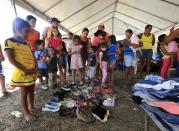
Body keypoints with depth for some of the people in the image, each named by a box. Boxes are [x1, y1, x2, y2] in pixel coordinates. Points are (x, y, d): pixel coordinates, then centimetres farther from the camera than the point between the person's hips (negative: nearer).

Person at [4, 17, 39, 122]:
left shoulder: (26, 43, 11)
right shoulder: (9, 41, -10)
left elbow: (33, 57, 12)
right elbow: (12, 60, -17)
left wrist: (35, 68, -4)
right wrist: (25, 70, -19)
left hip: (32, 73, 7)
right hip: (22, 74, -6)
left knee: (31, 91, 17)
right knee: (24, 93, 6)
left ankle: (31, 107, 35)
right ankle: (26, 113, 21)